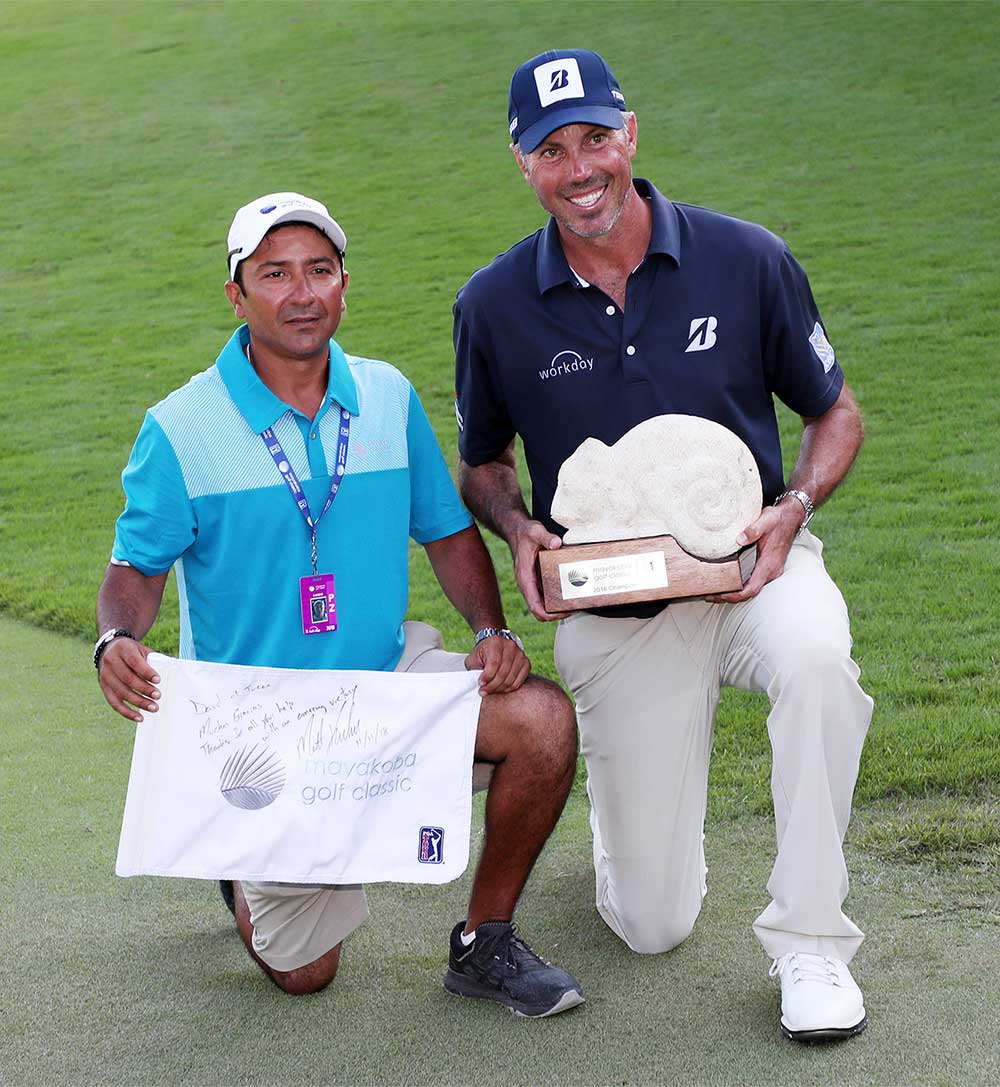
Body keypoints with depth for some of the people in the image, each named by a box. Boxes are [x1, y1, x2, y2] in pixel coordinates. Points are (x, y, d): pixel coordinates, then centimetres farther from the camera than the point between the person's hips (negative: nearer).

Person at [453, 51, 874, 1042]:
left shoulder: (747, 261, -8)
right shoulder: (493, 305, -5)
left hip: (749, 568, 0)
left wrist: (792, 507, -16)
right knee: (653, 925, 1)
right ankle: (617, 779, 37)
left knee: (816, 660, -40)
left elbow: (835, 413, 4)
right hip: (610, 614, 1)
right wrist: (519, 530, -12)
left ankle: (808, 942, -20)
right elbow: (481, 462, 11)